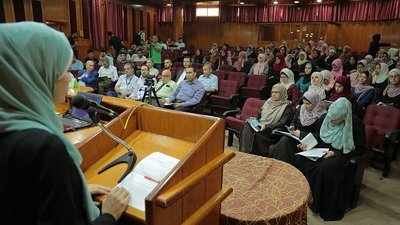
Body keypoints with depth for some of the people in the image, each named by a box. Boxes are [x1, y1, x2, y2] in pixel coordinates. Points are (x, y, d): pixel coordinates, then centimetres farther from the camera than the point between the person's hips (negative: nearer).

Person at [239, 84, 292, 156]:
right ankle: (245, 153, -26)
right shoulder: (269, 101, 18)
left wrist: (266, 127, -22)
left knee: (256, 133, -34)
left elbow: (282, 123, -11)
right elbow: (259, 113, 24)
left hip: (272, 131, -5)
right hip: (260, 125, 5)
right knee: (247, 126, -27)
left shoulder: (286, 106, 0)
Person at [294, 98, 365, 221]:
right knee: (299, 159, -22)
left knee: (323, 168, -34)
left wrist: (335, 153, -20)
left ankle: (321, 205, -12)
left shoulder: (356, 124, -14)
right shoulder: (324, 118, 0)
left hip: (341, 155, -5)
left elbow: (359, 148, -10)